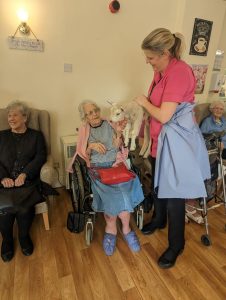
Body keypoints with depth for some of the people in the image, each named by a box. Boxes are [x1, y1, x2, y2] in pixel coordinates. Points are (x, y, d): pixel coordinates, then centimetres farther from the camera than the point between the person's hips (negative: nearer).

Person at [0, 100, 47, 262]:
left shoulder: (36, 135, 13)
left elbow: (41, 157, 0)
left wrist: (24, 174, -15)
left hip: (27, 182, -1)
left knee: (24, 206, -27)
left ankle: (24, 236, 4)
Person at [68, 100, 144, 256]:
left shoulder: (109, 124, 8)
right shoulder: (85, 130, 10)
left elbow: (116, 147, -1)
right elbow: (83, 155, 8)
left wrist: (119, 133, -17)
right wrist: (91, 146, -10)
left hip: (115, 164, 1)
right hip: (97, 168, -1)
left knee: (117, 191, -27)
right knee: (116, 191, -27)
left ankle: (111, 228, -3)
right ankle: (126, 229, -4)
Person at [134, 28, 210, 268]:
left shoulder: (179, 72, -21)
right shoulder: (161, 71, 6)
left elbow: (164, 115, -24)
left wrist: (144, 102, -8)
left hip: (176, 140, -9)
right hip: (160, 138, 9)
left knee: (173, 194, 3)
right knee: (158, 183, 22)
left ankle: (176, 245, 27)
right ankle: (159, 220, 48)